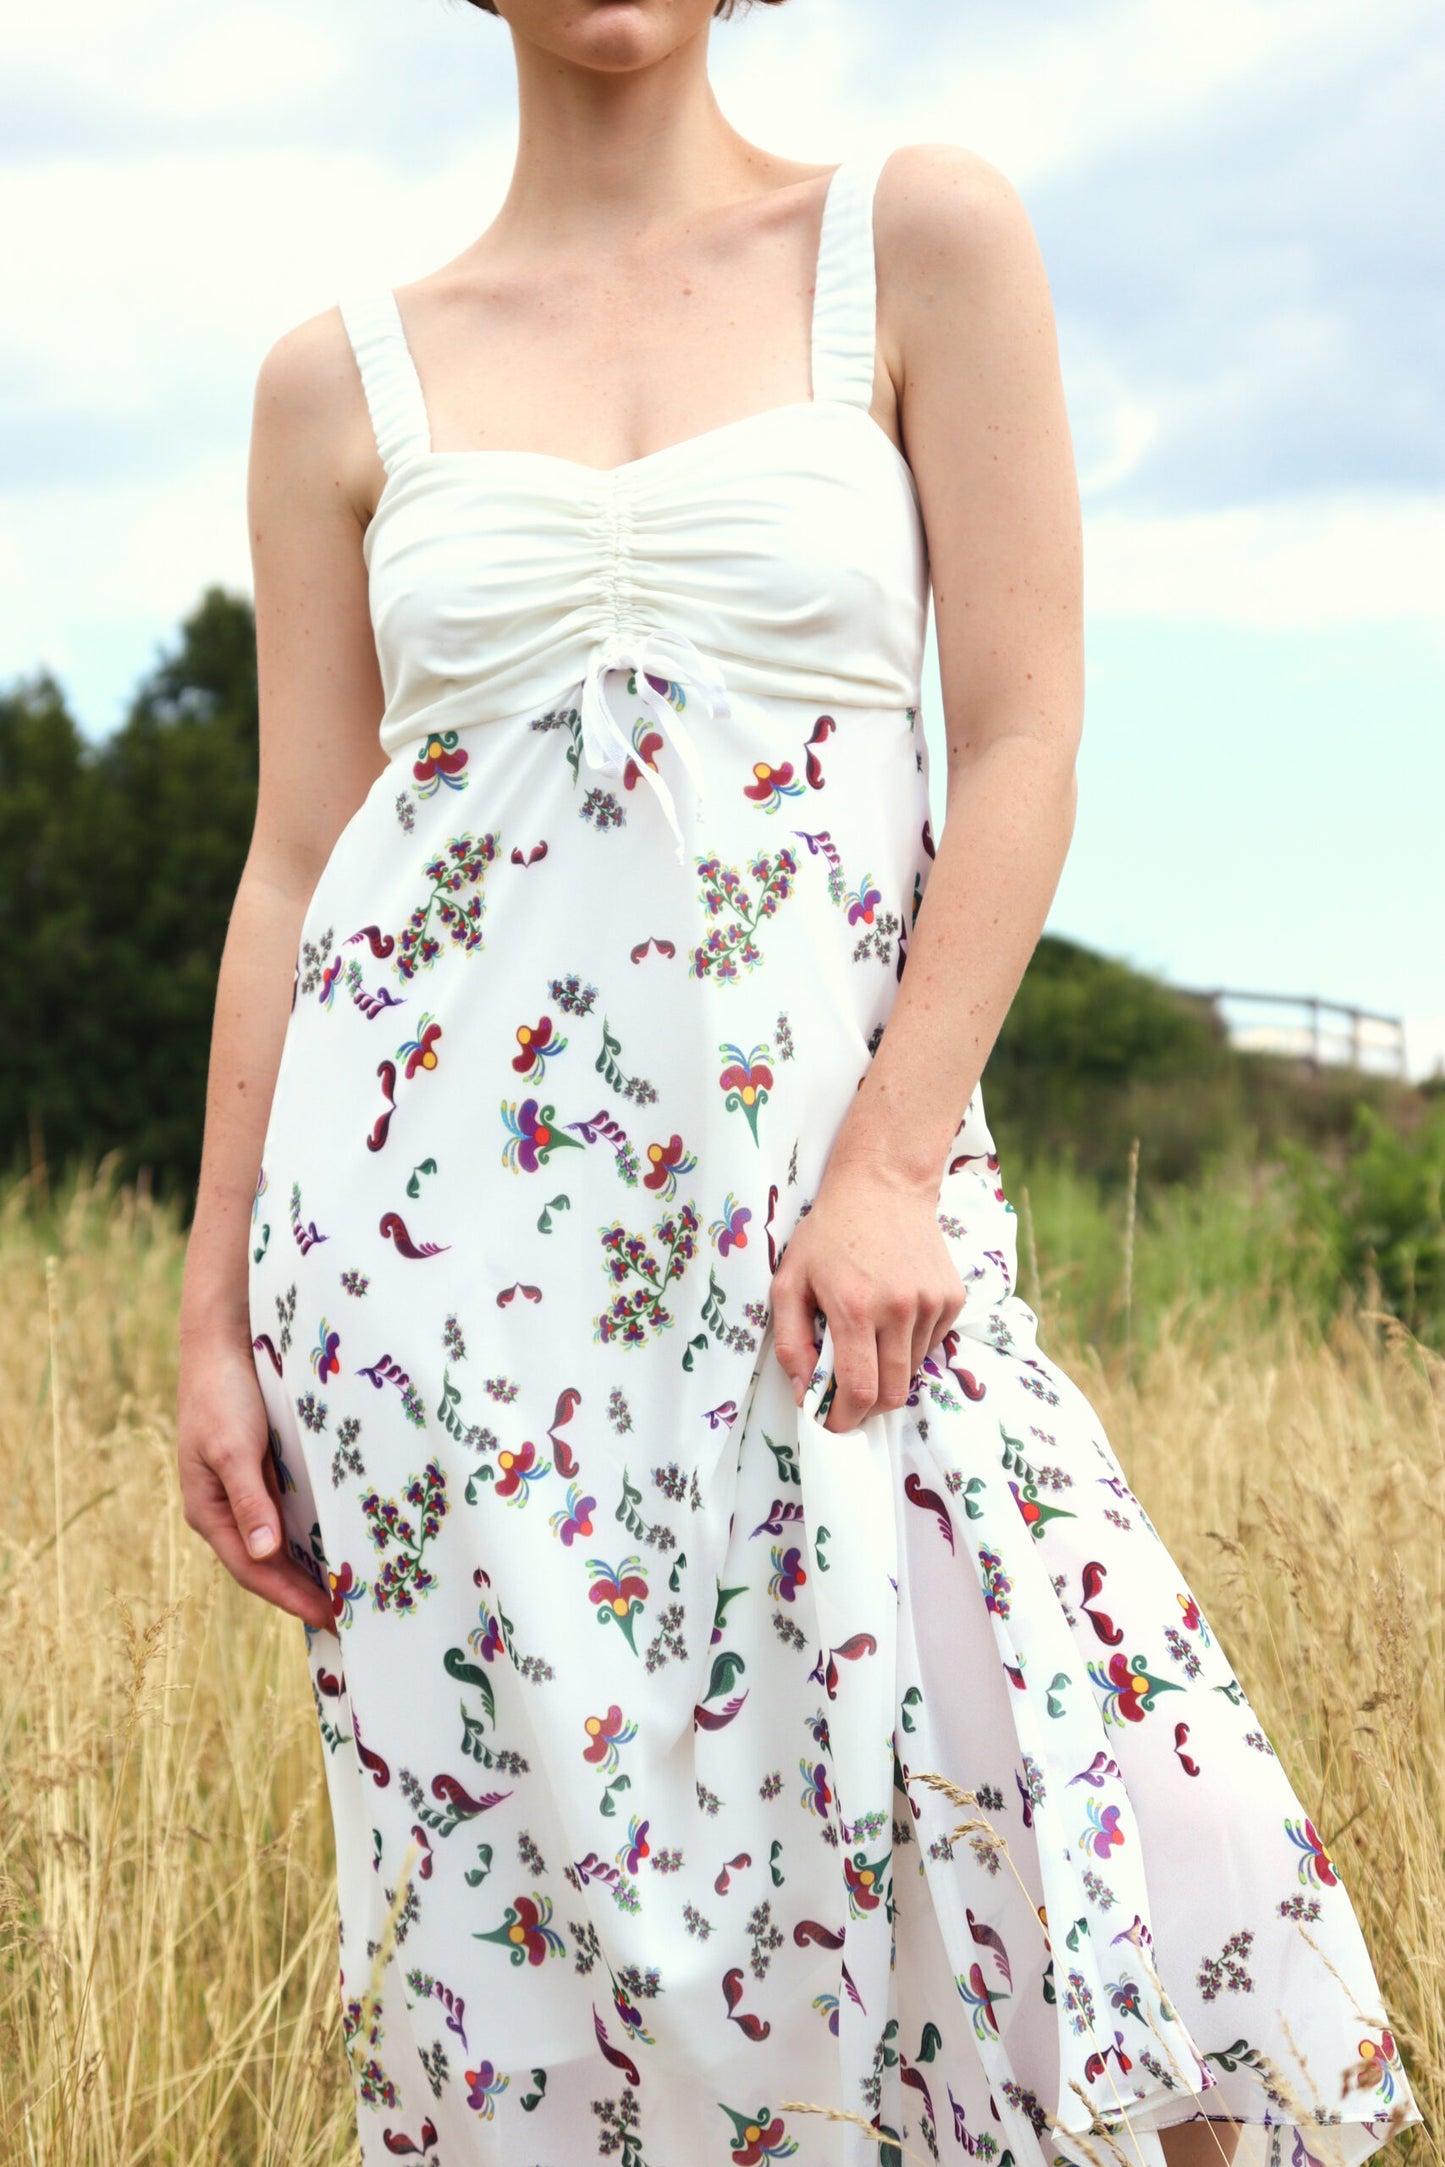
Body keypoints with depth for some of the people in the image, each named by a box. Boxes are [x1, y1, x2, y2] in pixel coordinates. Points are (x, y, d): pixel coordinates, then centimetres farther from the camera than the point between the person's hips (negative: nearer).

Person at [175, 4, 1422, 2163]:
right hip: (436, 1192, 1)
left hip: (813, 1153, -1)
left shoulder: (925, 241, 5)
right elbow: (295, 866, 10)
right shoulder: (344, 380, 10)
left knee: (1103, 1821, -11)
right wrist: (218, 1305, 6)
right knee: (522, 1838, 2)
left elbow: (1022, 743, -1)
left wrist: (888, 1165, -10)